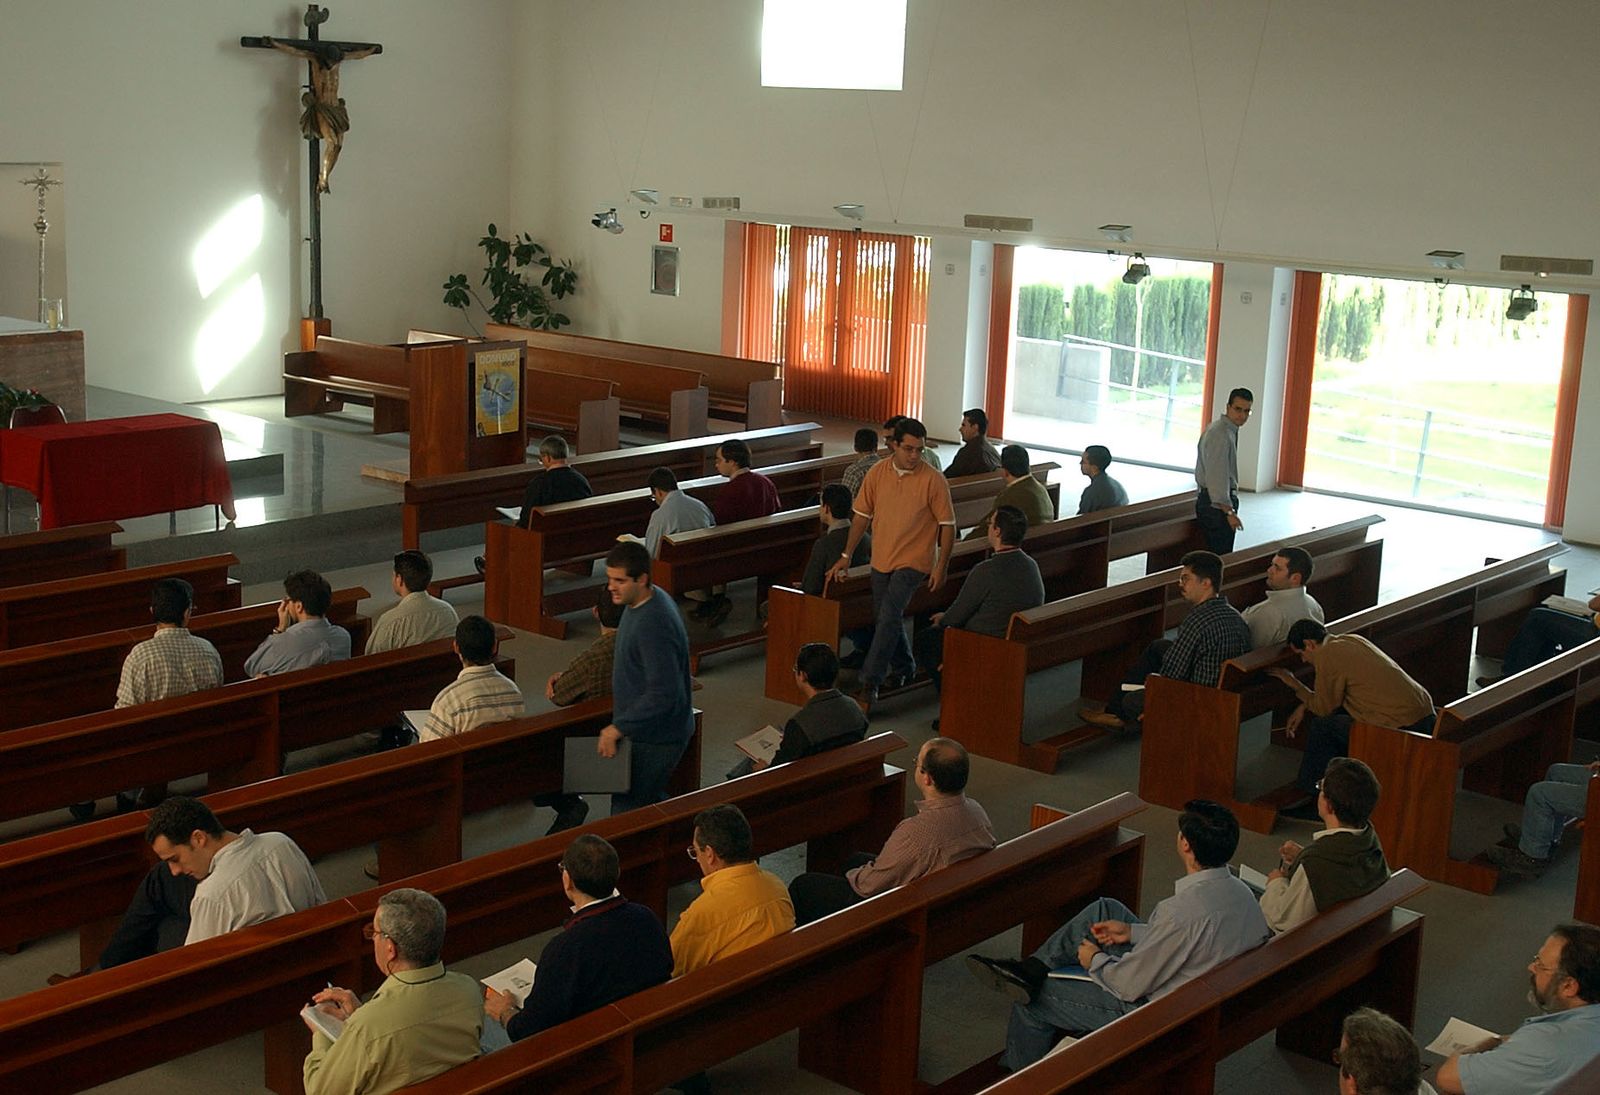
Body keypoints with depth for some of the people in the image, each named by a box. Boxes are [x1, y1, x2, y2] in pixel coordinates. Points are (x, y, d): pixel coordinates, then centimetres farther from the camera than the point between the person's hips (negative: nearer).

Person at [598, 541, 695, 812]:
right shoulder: (643, 602, 3)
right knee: (652, 803, 22)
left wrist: (618, 728, -25)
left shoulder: (654, 624, -29)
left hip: (656, 737, -10)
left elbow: (664, 694, -31)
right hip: (645, 728, 10)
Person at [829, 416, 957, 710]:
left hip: (914, 562, -5)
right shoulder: (877, 473, -1)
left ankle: (870, 684, -16)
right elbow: (862, 516, 7)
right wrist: (847, 556, 7)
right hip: (881, 559, 5)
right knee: (886, 619, 14)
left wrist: (941, 568, -9)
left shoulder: (933, 481, -12)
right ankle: (906, 670, 37)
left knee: (889, 617, -18)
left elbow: (947, 526, -7)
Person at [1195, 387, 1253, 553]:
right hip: (1218, 503, -10)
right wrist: (1229, 512, -25)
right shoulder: (1221, 435, -19)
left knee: (1215, 554, 12)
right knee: (1221, 558, -8)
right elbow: (1217, 476, -25)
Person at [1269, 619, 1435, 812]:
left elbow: (1324, 708, 1)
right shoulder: (1352, 640, 17)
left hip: (1403, 728, -10)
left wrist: (1295, 685, 13)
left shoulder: (1326, 656, -11)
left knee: (1321, 726, 1)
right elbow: (1332, 694, 29)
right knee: (1336, 717, 21)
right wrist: (1303, 707, 22)